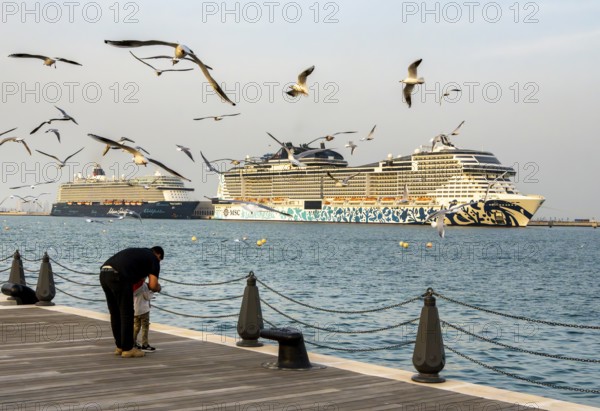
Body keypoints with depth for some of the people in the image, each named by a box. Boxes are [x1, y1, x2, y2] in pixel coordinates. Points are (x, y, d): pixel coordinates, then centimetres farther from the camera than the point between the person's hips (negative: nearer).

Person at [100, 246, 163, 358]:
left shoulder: (136, 252, 33)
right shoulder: (154, 259, 13)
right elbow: (153, 285, 1)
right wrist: (158, 287, 25)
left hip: (104, 273, 8)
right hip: (119, 277, -8)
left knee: (115, 314, 18)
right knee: (126, 314, 5)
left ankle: (120, 346, 27)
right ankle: (127, 349, 11)